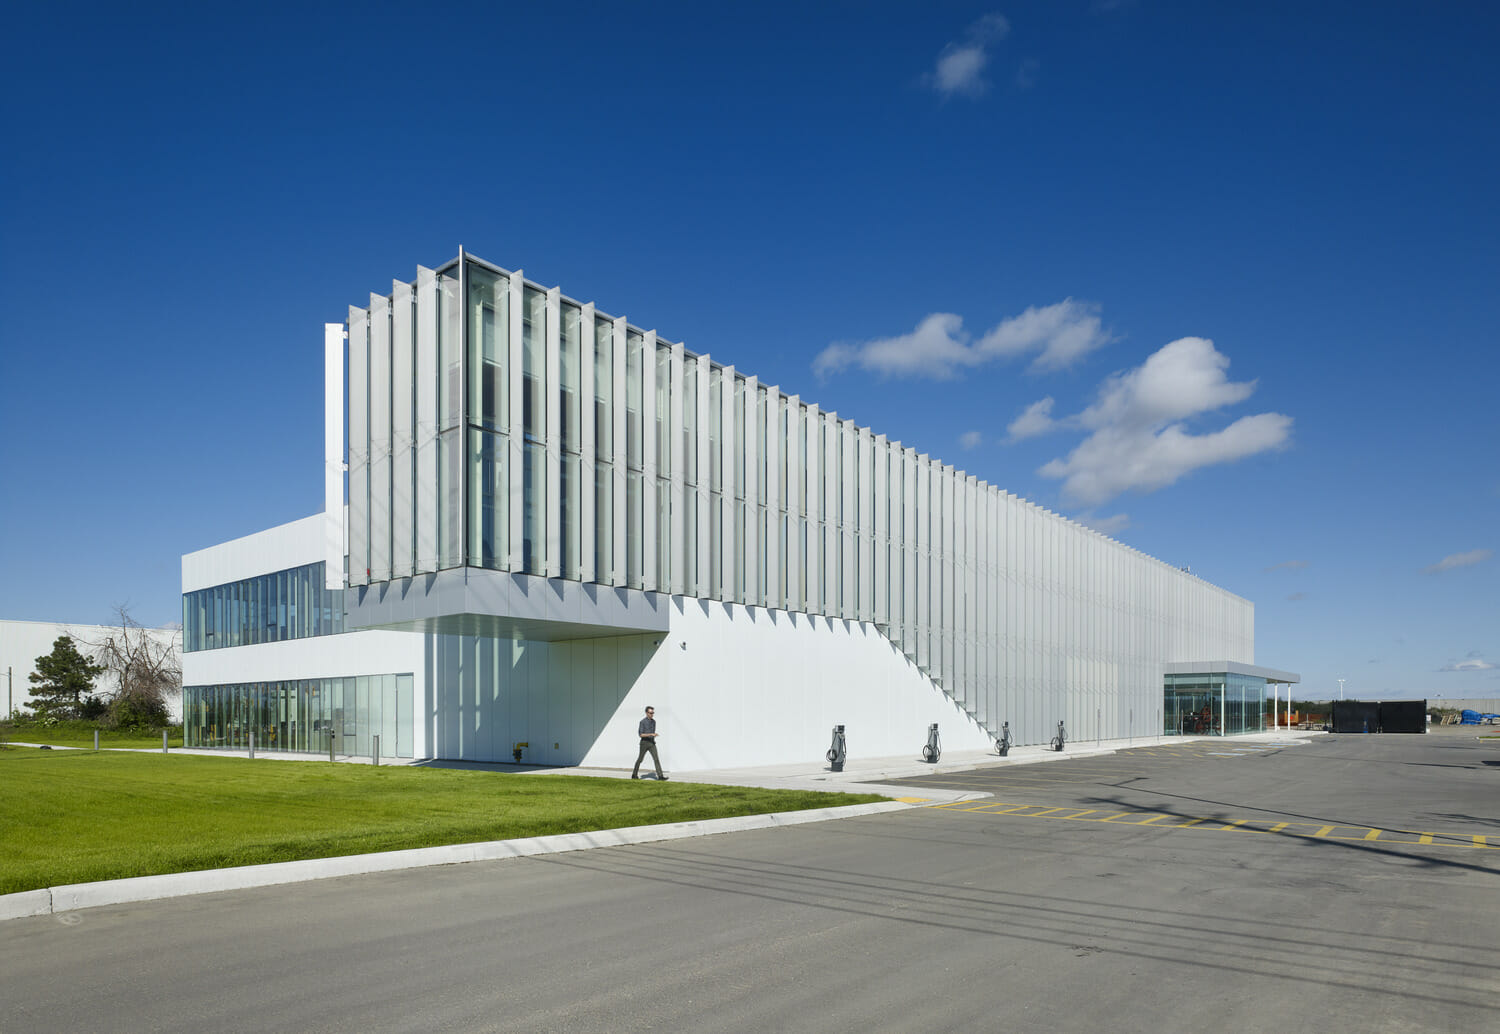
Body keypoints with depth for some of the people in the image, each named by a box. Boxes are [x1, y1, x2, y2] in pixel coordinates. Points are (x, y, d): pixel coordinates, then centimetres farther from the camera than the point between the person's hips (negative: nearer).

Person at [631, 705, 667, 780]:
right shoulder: (642, 722, -12)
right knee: (640, 759, 8)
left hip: (652, 743, 5)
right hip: (644, 743, -5)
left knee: (656, 758, -10)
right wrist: (651, 734, -26)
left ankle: (660, 776, -16)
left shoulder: (654, 721, 8)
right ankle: (634, 775, 27)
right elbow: (641, 735, -16)